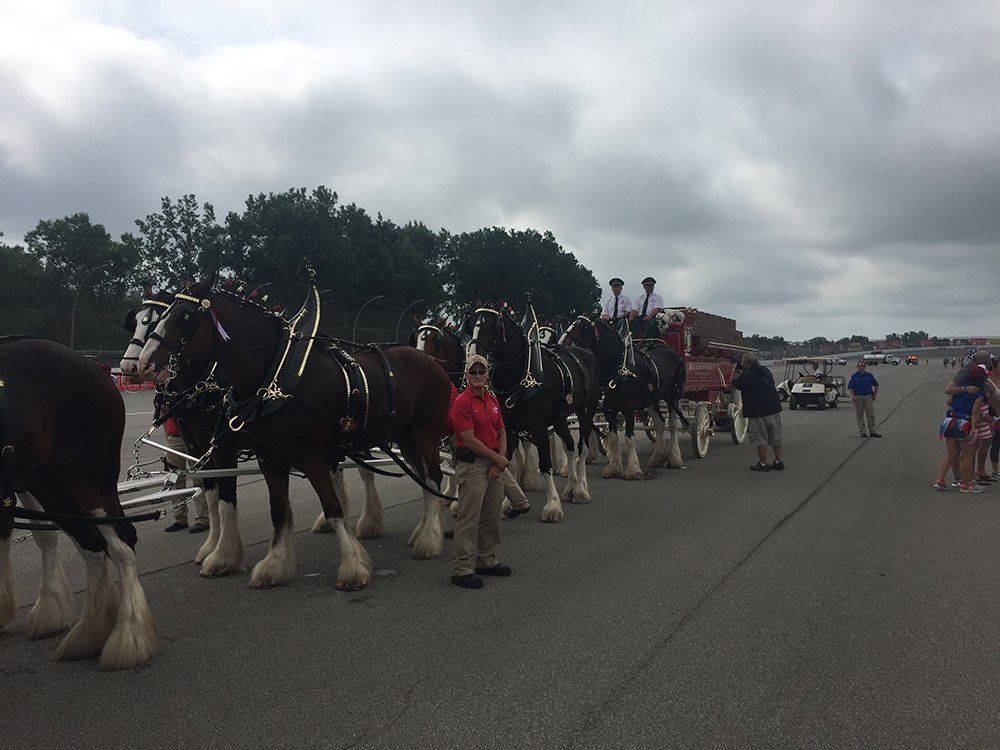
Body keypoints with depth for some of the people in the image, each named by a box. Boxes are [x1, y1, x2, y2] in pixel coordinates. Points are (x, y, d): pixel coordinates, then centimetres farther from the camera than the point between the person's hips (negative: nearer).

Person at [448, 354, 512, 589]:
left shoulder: (492, 400, 12)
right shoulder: (462, 402, -13)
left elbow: (501, 432, 13)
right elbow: (469, 440, -17)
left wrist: (500, 461, -2)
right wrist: (498, 459, -11)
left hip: (494, 464, 8)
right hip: (472, 465, -8)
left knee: (492, 516, 15)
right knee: (469, 518, -4)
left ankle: (487, 561, 29)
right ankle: (461, 570, 3)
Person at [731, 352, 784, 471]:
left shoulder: (746, 376, -12)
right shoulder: (766, 371, 10)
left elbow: (734, 384, 2)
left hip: (759, 412, -7)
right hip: (775, 409, 7)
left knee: (760, 439, 3)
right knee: (776, 438, 14)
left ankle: (763, 463, 8)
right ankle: (778, 462, 19)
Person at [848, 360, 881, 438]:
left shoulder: (869, 375, 6)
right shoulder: (854, 376, 3)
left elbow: (876, 385, 13)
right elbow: (850, 387, 0)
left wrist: (875, 394, 4)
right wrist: (853, 396, -11)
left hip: (868, 397, 1)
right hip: (858, 398, -1)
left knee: (871, 415, 0)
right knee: (859, 416, 3)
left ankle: (872, 431, 5)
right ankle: (862, 432, 9)